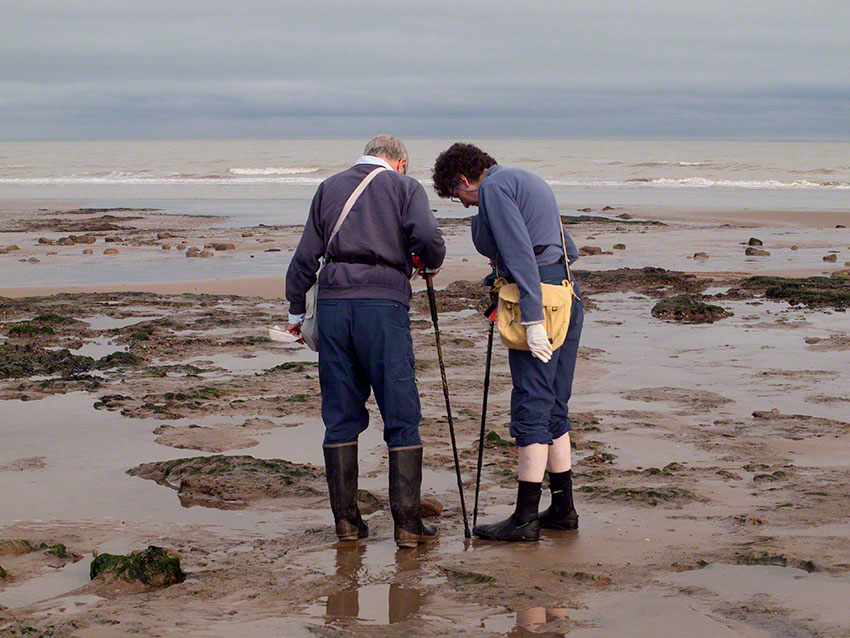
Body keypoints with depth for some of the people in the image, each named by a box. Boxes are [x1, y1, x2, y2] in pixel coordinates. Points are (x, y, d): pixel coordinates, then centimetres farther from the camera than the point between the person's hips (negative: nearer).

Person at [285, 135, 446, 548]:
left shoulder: (330, 187, 19)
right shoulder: (405, 187, 9)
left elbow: (305, 255, 16)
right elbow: (427, 237, -10)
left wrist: (296, 311, 24)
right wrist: (431, 265, 11)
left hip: (333, 302, 4)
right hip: (383, 302, -4)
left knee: (340, 416, 10)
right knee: (401, 417, 1)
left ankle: (346, 518, 11)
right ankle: (407, 522, -1)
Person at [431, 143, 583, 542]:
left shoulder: (494, 187, -6)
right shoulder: (529, 182, 22)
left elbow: (521, 253, -18)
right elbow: (569, 250, 25)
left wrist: (532, 321, -23)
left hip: (539, 303, -10)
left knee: (531, 408, -8)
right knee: (553, 409, 14)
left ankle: (525, 519, -7)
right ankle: (563, 509, 18)